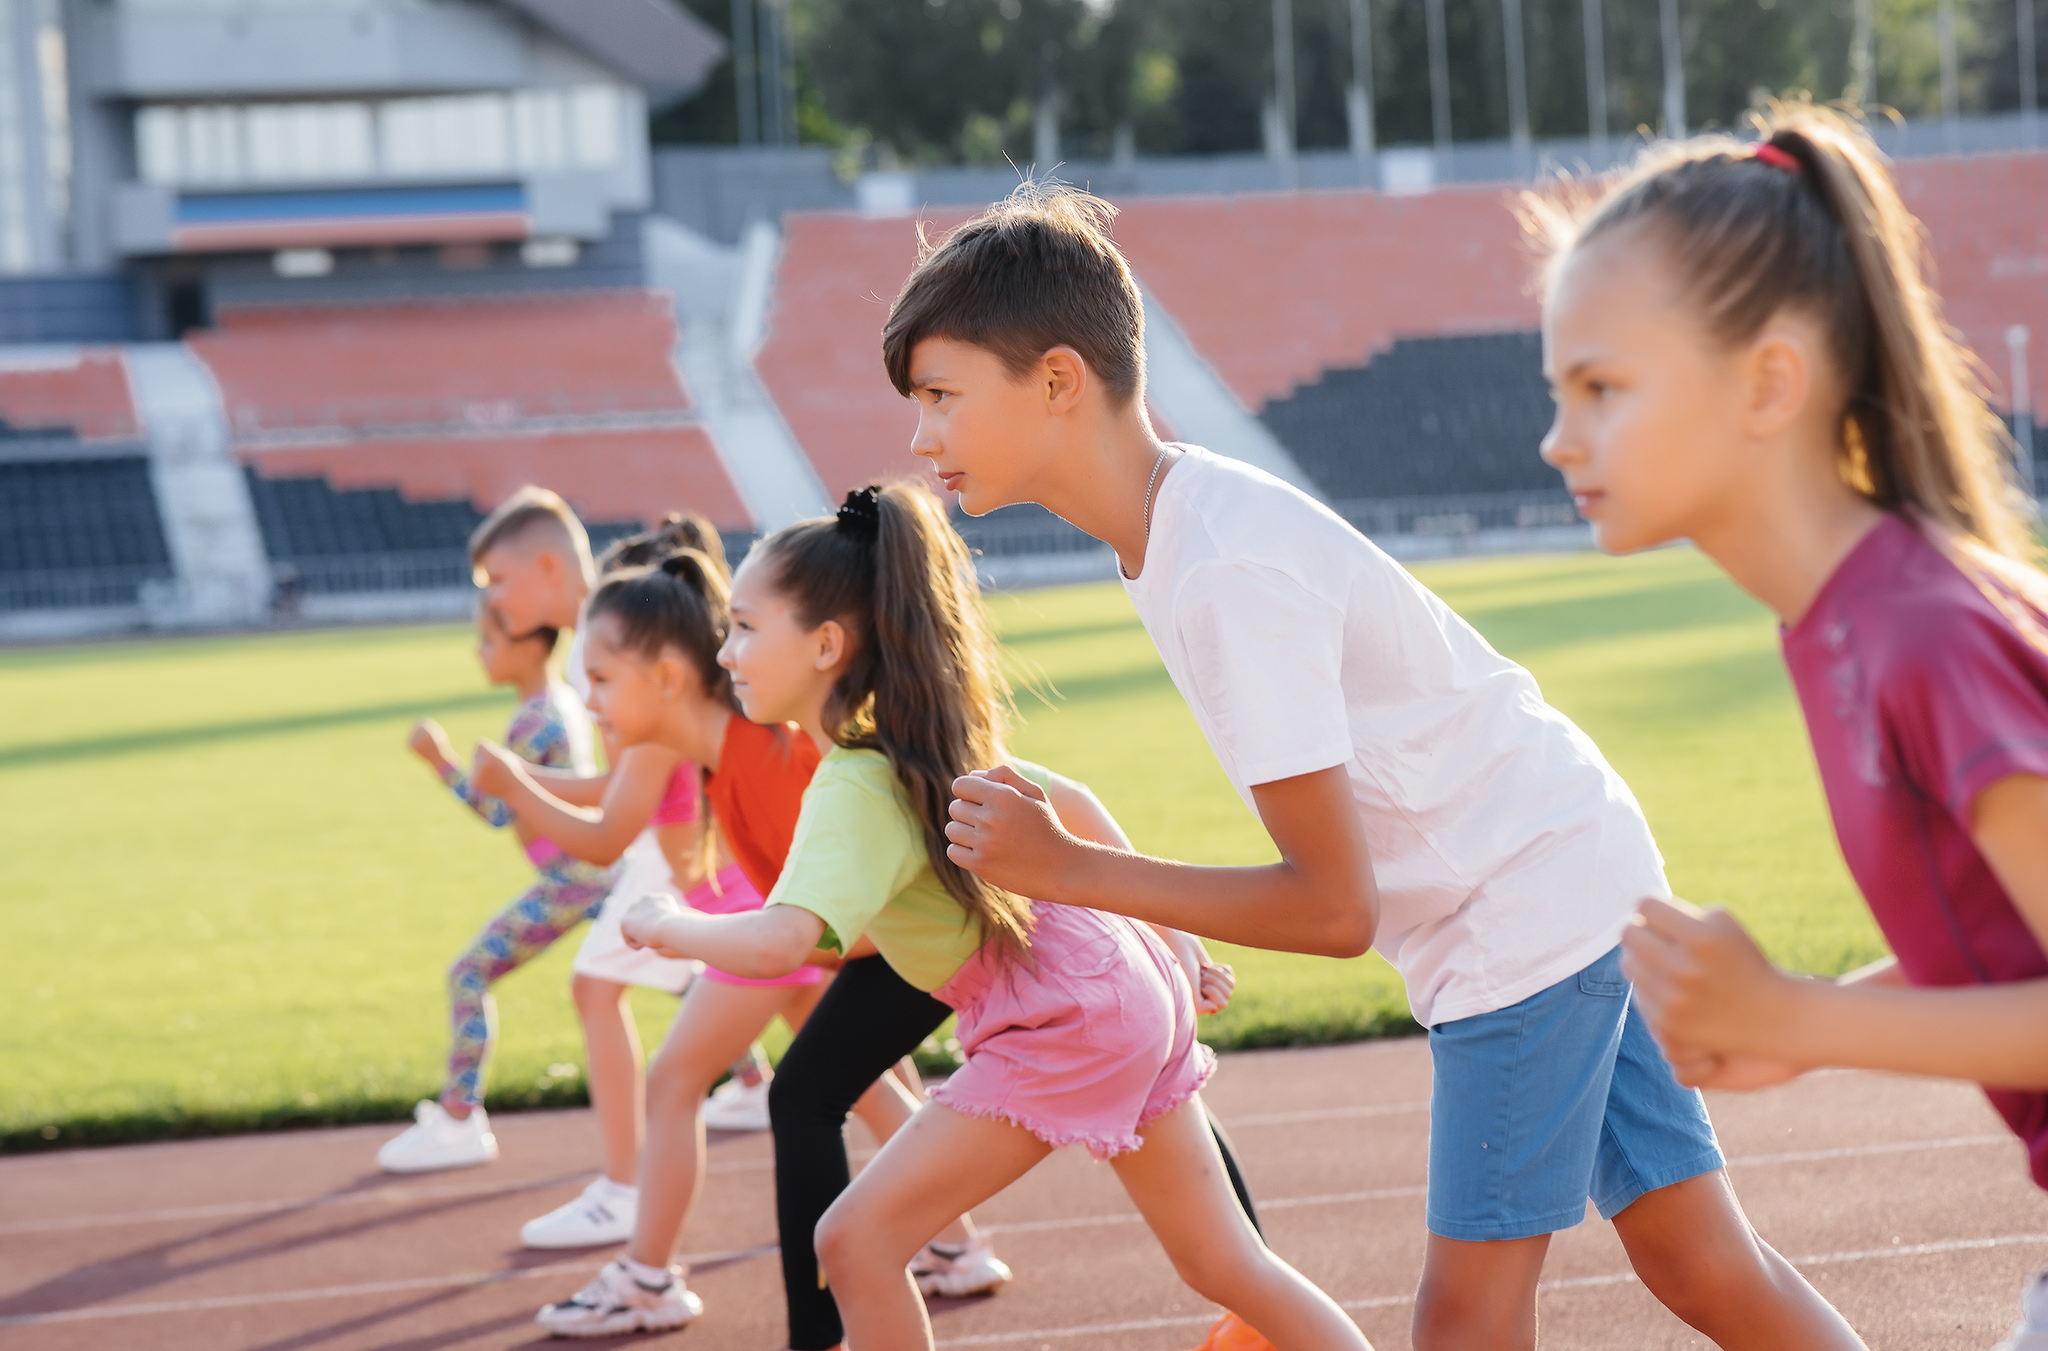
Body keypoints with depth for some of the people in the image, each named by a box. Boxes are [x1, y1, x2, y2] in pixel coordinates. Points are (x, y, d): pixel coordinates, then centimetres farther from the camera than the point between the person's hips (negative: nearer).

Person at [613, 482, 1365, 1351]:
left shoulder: (855, 788, -21)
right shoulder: (921, 742, 7)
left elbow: (778, 943, -37)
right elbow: (1064, 803, 16)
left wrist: (668, 925, -17)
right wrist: (1167, 940, 25)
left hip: (1060, 1021, -10)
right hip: (1127, 986, 10)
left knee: (856, 1239, -9)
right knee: (1223, 1263, 18)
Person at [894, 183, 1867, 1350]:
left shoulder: (1232, 573, -26)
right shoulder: (1181, 522, 3)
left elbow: (1332, 908, -24)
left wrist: (1067, 870, -21)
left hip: (1535, 897, -9)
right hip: (1579, 873, 9)